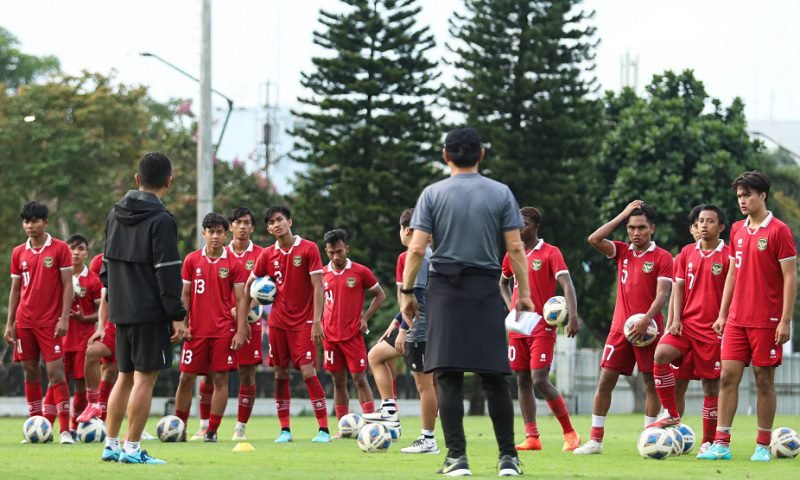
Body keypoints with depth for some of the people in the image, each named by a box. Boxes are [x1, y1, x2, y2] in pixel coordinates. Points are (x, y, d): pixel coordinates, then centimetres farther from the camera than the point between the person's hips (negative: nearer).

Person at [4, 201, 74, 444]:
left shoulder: (60, 249, -2)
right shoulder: (19, 253, 10)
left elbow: (67, 285, -4)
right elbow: (15, 289, 15)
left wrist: (64, 318, -13)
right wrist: (10, 323, 10)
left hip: (50, 322, -5)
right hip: (24, 322, 5)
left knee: (56, 372, -10)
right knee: (30, 372, 6)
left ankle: (65, 430, -10)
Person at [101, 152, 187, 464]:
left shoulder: (116, 215, 11)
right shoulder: (160, 221, -13)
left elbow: (107, 264, 17)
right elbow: (168, 273, -15)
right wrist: (177, 316, -13)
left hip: (121, 310, 7)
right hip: (151, 314, -7)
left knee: (125, 377, 15)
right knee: (145, 378, -4)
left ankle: (111, 446, 15)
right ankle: (132, 450, -5)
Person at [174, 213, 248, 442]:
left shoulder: (234, 264, 1)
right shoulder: (191, 260, 6)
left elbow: (241, 300, 1)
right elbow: (185, 295, 9)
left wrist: (241, 331, -6)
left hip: (223, 331, -1)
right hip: (196, 330, 1)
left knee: (220, 378, -2)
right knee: (186, 378, 2)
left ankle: (212, 430, 3)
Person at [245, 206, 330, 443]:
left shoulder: (308, 249, -6)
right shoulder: (268, 255, 5)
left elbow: (317, 286, -9)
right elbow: (249, 285, 16)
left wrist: (317, 321, -15)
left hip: (304, 322, -4)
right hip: (278, 322, 4)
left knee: (308, 372, -12)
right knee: (280, 374, 4)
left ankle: (324, 429, -8)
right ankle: (284, 429, 11)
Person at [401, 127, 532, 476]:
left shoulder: (433, 194, 1)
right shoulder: (501, 194, 4)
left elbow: (416, 249, -4)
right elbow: (515, 248, 0)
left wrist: (407, 293, 3)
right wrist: (524, 293, 6)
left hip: (445, 290, -1)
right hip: (486, 290, 1)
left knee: (449, 377, -1)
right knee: (494, 377, 6)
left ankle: (457, 458, -7)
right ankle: (508, 458, 6)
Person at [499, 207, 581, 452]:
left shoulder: (550, 253, -6)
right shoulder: (512, 255, 12)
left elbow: (567, 284, -16)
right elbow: (503, 284, 28)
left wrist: (573, 316, -29)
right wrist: (511, 306, 9)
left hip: (542, 328, -6)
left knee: (540, 380, -14)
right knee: (522, 381, 4)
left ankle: (570, 433, -3)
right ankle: (532, 437, 7)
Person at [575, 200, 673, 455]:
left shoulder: (662, 258, -2)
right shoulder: (622, 252, 11)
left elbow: (662, 294, -10)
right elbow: (594, 239, -3)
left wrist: (646, 320, -24)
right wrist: (623, 214, -1)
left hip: (648, 329, -4)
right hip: (620, 328, 4)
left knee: (651, 382, 0)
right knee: (605, 380, -1)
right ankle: (595, 440, 1)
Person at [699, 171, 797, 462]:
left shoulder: (779, 231, -8)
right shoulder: (737, 231, 11)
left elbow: (790, 277, -9)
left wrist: (785, 321, -14)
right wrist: (722, 314, 14)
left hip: (766, 322, -6)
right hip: (736, 319, 6)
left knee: (764, 380, 0)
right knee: (727, 377, -2)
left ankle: (763, 446, 8)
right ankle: (721, 444, -2)